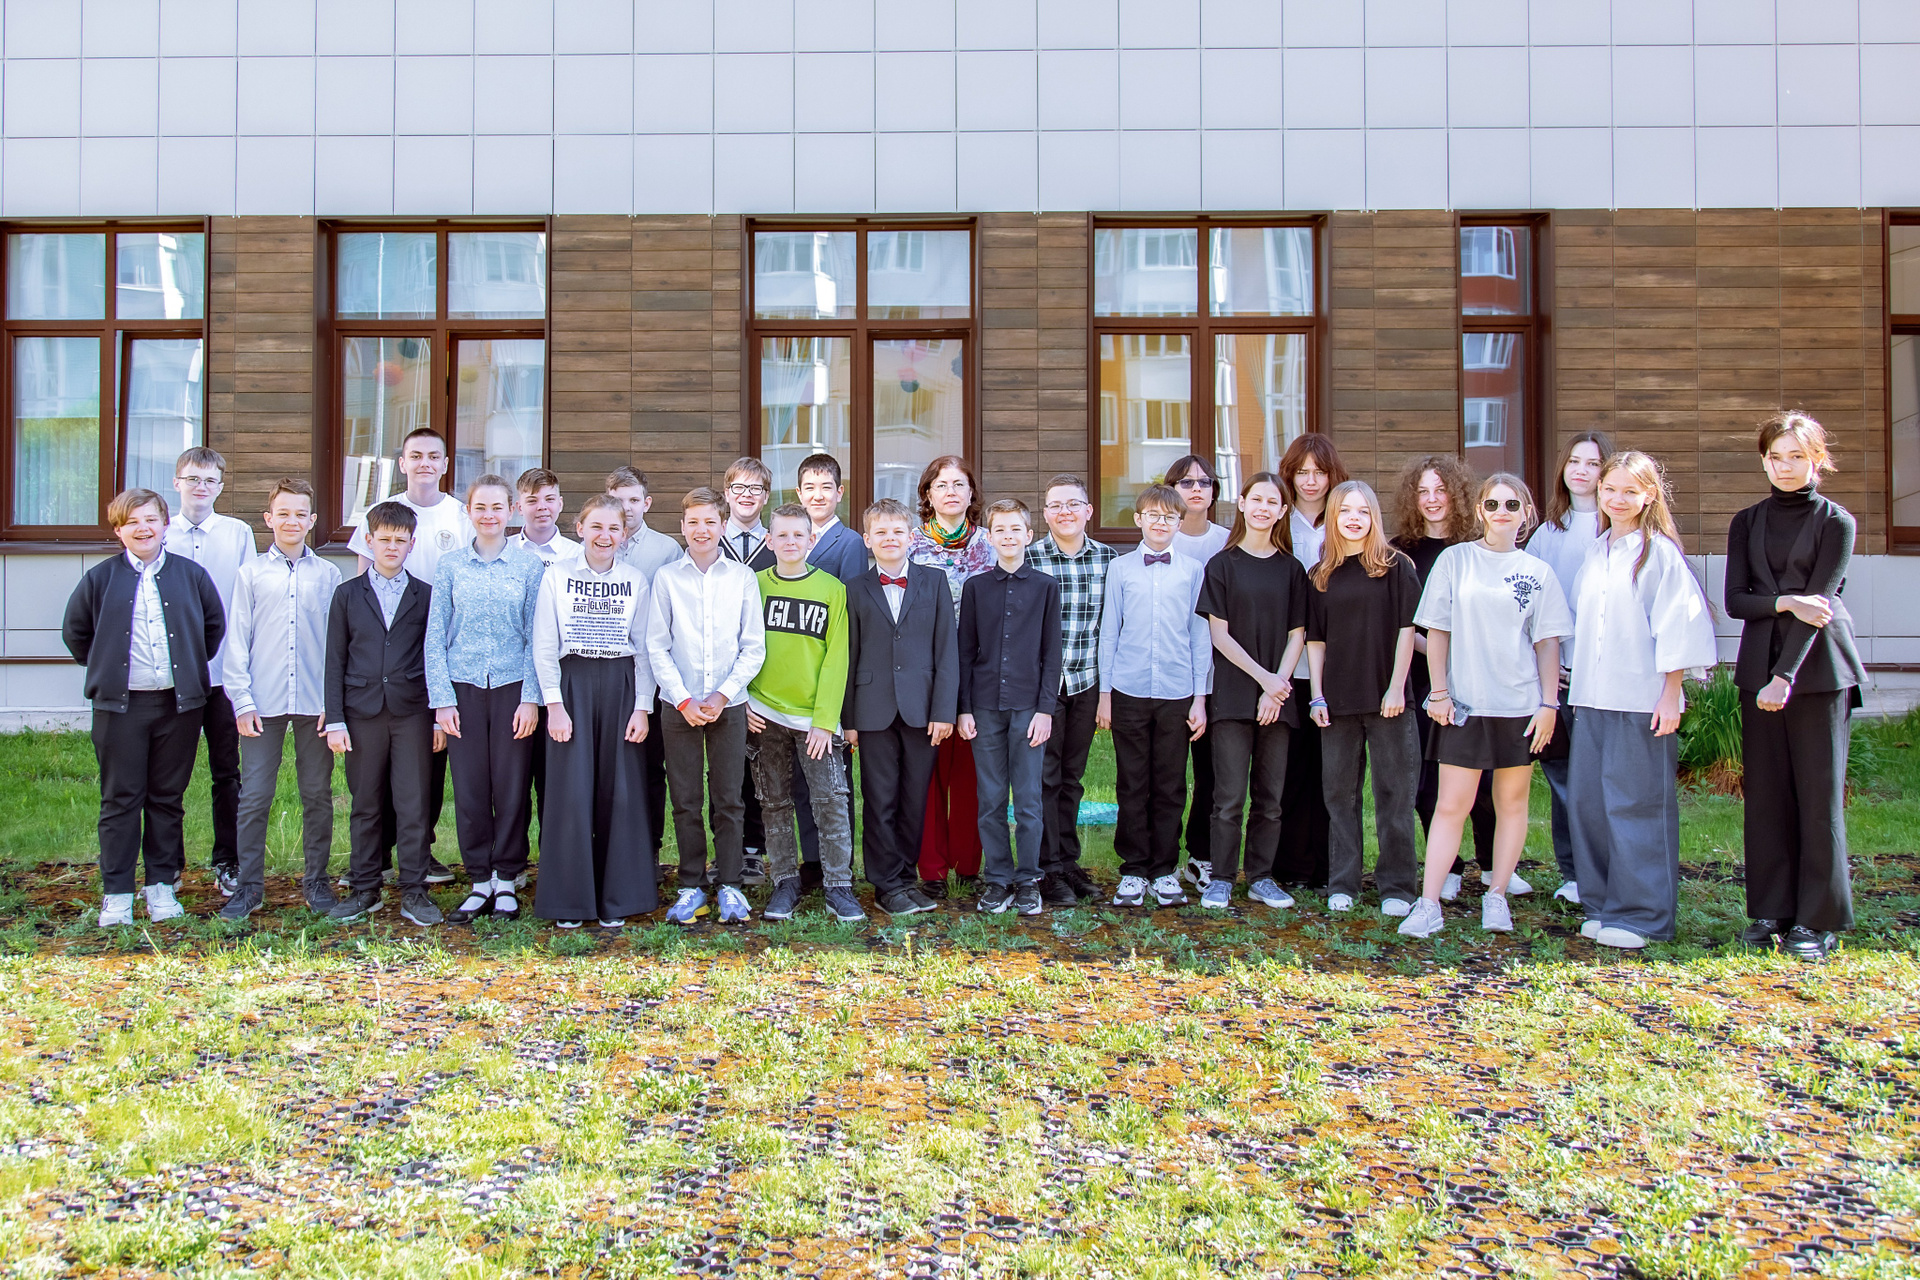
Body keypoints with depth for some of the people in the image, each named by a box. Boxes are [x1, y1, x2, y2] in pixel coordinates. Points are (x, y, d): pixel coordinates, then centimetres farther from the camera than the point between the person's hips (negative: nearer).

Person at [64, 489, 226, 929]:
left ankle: (163, 887, 18)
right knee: (120, 800, 3)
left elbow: (215, 625, 15)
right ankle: (117, 894, 10)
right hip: (120, 706, -1)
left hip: (179, 704, 1)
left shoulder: (191, 575, 4)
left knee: (168, 798, 8)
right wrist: (103, 670, 9)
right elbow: (75, 631, 14)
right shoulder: (100, 579, 3)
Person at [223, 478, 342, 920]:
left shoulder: (328, 575, 6)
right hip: (263, 702, 0)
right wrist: (242, 700, -3)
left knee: (317, 794, 7)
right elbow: (238, 641, 5)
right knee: (254, 796, 1)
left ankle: (316, 880, 18)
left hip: (315, 701, 0)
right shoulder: (251, 573, 6)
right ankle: (249, 884, 11)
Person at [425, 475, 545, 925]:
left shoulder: (529, 566, 4)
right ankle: (480, 882, 16)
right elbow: (435, 635, 5)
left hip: (513, 686, -1)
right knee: (469, 787, 4)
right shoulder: (451, 565, 6)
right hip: (464, 686, 1)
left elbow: (536, 636, 2)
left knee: (512, 786, 2)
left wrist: (531, 698, -5)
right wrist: (442, 699, -2)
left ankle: (507, 880, 15)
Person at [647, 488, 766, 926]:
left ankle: (729, 885, 14)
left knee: (728, 799, 3)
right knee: (686, 800, 4)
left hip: (729, 704, 0)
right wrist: (684, 699, -7)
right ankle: (691, 886, 15)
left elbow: (754, 648, 2)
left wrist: (722, 694, -8)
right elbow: (657, 647, 2)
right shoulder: (666, 577, 4)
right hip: (679, 704, 0)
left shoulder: (743, 577, 4)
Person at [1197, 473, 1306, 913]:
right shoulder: (1222, 565, 2)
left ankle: (1261, 877, 16)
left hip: (1278, 697, 3)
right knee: (1230, 795, -3)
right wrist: (1263, 677, -10)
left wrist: (1278, 686, -7)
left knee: (1270, 795, 6)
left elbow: (1297, 635, 6)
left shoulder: (1291, 570, 10)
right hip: (1233, 695, -3)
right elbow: (1220, 634, -3)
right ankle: (1221, 879, 7)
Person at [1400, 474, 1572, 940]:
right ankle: (1428, 905, -1)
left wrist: (1548, 705, -1)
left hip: (1521, 704, 2)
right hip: (1463, 703, -2)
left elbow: (1548, 643, 5)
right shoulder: (1454, 560, 3)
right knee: (1451, 805, -3)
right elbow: (1437, 631, 3)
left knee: (1512, 801, 8)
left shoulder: (1538, 571, 6)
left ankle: (1496, 896, 20)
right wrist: (1438, 692, -3)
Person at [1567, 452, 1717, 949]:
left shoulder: (1660, 552, -5)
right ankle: (1603, 905, 18)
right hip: (1594, 698, 6)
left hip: (1643, 699, -6)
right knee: (1588, 799, 7)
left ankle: (1643, 914, 6)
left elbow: (1677, 628, -8)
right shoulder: (1595, 553, 14)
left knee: (1637, 801, -2)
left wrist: (1670, 694, -12)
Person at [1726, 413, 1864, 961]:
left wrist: (1786, 676, -17)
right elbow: (1735, 600, 5)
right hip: (1759, 666, 4)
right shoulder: (1747, 523, 12)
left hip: (1818, 668, -4)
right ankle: (1770, 911, 14)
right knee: (1766, 792, 5)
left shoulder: (1836, 521, 0)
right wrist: (1786, 601, -14)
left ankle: (1817, 918, 6)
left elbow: (1819, 602, -9)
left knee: (1819, 792, -2)